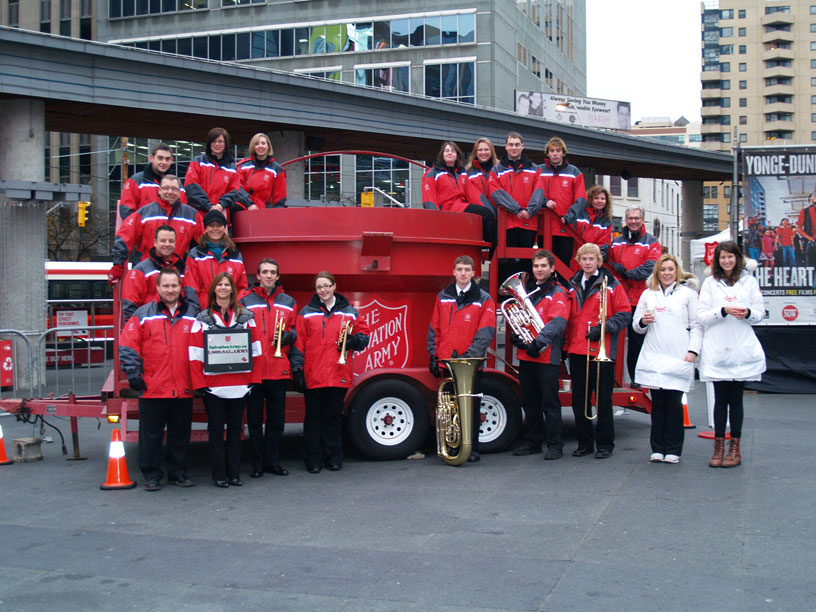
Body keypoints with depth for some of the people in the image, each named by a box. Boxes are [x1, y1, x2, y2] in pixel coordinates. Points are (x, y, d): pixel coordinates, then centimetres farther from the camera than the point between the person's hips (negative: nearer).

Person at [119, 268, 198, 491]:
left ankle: (177, 473, 22)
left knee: (180, 434, 10)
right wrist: (133, 374, -7)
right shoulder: (143, 314, 2)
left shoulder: (193, 315, 8)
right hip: (152, 389, -2)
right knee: (151, 435, 4)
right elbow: (127, 346, 0)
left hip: (184, 389, 2)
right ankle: (151, 475, 14)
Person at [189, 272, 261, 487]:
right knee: (216, 428, 4)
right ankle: (219, 475, 10)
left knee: (235, 427, 8)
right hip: (213, 384, -1)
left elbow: (255, 348, 6)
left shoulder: (245, 316, 7)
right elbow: (196, 353, -1)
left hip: (239, 383, 2)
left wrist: (253, 378, -1)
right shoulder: (203, 318, 3)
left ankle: (234, 473, 15)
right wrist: (199, 382, -9)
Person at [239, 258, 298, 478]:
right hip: (252, 368, -2)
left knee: (277, 418, 7)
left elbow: (295, 329, 17)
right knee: (254, 419, 3)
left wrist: (288, 336, -4)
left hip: (278, 369, 2)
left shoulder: (288, 302, 12)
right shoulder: (244, 300, 4)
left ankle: (272, 461, 18)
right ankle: (257, 463, 12)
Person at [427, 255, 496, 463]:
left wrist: (470, 353, -16)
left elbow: (486, 332, -5)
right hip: (446, 364, 3)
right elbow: (434, 329, 13)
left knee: (472, 408, 0)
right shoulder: (442, 297, 11)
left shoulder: (484, 300, 2)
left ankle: (472, 448, 9)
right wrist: (433, 356, 5)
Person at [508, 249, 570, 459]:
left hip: (547, 356, -6)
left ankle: (555, 445, 0)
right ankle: (532, 442, 21)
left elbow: (557, 323, -16)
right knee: (530, 402, 12)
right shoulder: (526, 290, 17)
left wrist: (539, 341, -28)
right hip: (525, 355, 6)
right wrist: (515, 335, 0)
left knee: (550, 402, -5)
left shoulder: (558, 294, -2)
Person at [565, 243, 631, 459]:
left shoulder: (611, 284, 1)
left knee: (603, 400, 1)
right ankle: (584, 442, 18)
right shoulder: (572, 286, 14)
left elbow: (624, 314, -2)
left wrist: (604, 327, -15)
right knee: (579, 399, 8)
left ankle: (604, 443, 11)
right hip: (577, 351, 5)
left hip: (602, 351, -4)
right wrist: (567, 344, 11)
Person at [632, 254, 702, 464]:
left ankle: (673, 450, 5)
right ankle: (657, 448, 11)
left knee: (674, 403, -3)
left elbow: (696, 325, 4)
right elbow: (636, 326, 17)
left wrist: (693, 350, -7)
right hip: (653, 358, 2)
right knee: (658, 403, 3)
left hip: (678, 358, -2)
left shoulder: (688, 293, 8)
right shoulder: (648, 294, 15)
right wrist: (642, 322, -5)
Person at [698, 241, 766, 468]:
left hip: (742, 350, 0)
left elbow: (760, 312, 9)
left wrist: (748, 313, -13)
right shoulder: (710, 283, 8)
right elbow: (701, 316, 1)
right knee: (720, 399, 1)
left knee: (736, 398, 3)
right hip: (716, 350, 0)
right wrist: (724, 311, -14)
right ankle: (718, 446, 7)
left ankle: (735, 447, 8)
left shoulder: (749, 281, 10)